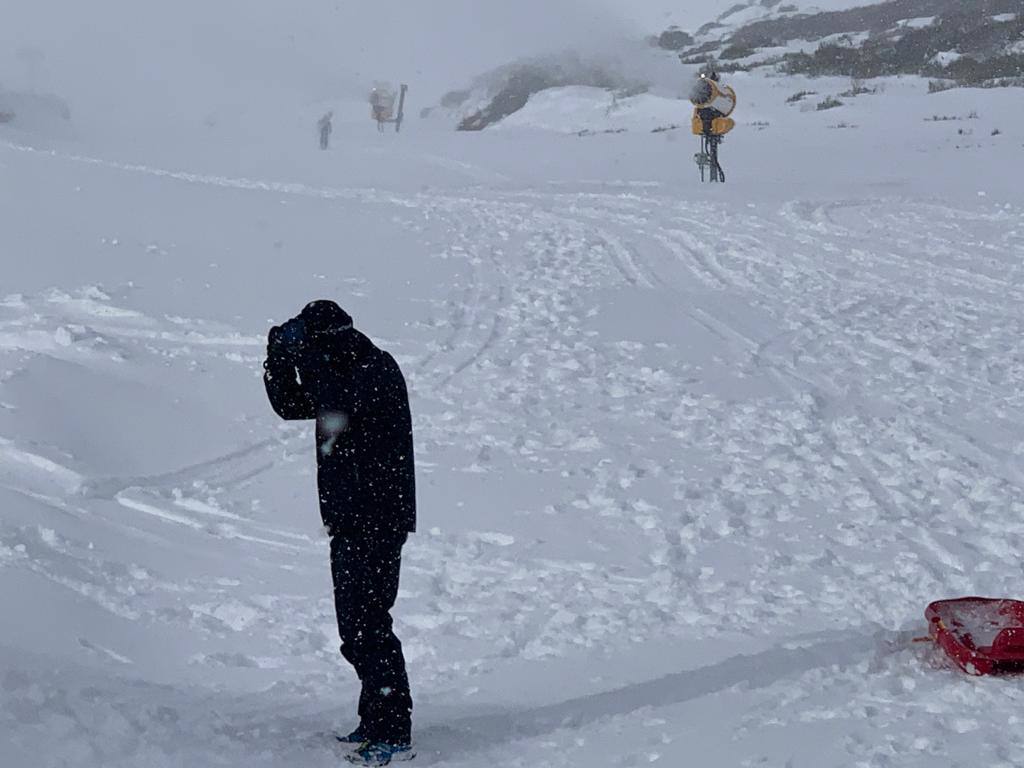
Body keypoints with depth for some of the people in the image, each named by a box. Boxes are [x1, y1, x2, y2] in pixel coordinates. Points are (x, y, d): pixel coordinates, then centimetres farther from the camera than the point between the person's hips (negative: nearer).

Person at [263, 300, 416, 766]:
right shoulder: (339, 376, 14)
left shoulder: (379, 371, -13)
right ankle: (374, 724, 25)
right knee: (357, 626, 15)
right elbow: (290, 405, 22)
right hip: (349, 521, 10)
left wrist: (301, 346, -20)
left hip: (376, 522, -10)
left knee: (365, 626, -11)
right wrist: (280, 358, 5)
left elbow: (341, 405, -29)